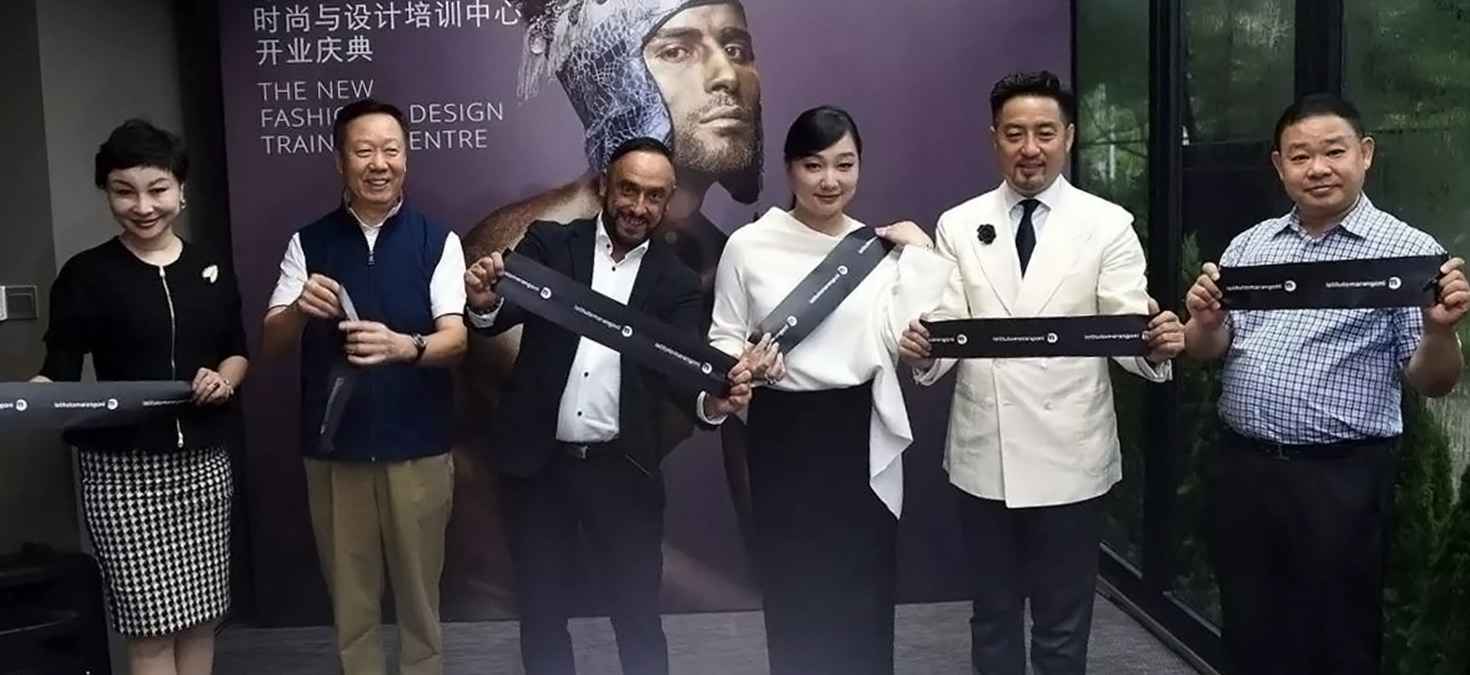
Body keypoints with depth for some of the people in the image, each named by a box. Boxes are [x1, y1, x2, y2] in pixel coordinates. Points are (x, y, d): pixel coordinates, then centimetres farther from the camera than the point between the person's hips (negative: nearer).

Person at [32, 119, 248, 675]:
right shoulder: (85, 274, -1)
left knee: (201, 615, 8)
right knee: (150, 625, -3)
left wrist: (224, 379, -5)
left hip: (204, 459, 3)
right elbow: (60, 370, -5)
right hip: (122, 466, -3)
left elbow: (238, 352, 17)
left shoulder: (211, 267, 10)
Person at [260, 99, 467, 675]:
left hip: (417, 448, -1)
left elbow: (456, 339, -11)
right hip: (333, 450, 2)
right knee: (350, 600, 14)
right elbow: (272, 343, 1)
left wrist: (403, 346, -33)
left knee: (419, 595, 11)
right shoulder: (307, 243, 2)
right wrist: (299, 307, -22)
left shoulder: (437, 241, -3)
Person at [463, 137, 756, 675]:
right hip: (538, 464, 1)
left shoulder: (677, 281, 2)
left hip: (623, 469, 0)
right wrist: (484, 303, -35)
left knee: (638, 616, 10)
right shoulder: (549, 244, 2)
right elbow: (499, 318, -11)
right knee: (542, 612, 15)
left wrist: (712, 401, -32)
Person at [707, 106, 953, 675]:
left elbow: (907, 340, -7)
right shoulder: (748, 245, -1)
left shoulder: (883, 246, 4)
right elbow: (722, 339, 4)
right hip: (784, 433, -1)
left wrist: (920, 256, -7)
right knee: (791, 587, 8)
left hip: (862, 435, 1)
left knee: (865, 591, 7)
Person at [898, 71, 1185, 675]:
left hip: (1070, 457, -2)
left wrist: (1156, 346, -29)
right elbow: (948, 325, -3)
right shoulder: (959, 226, 4)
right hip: (982, 454, 2)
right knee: (993, 615, 19)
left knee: (1063, 625, 12)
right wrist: (923, 352, -25)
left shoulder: (1108, 225, -2)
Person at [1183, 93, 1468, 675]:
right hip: (1241, 469, 4)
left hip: (1342, 480, -4)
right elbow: (1206, 353, 10)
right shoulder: (1249, 244, 8)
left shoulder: (1410, 250, -5)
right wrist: (1205, 321, -12)